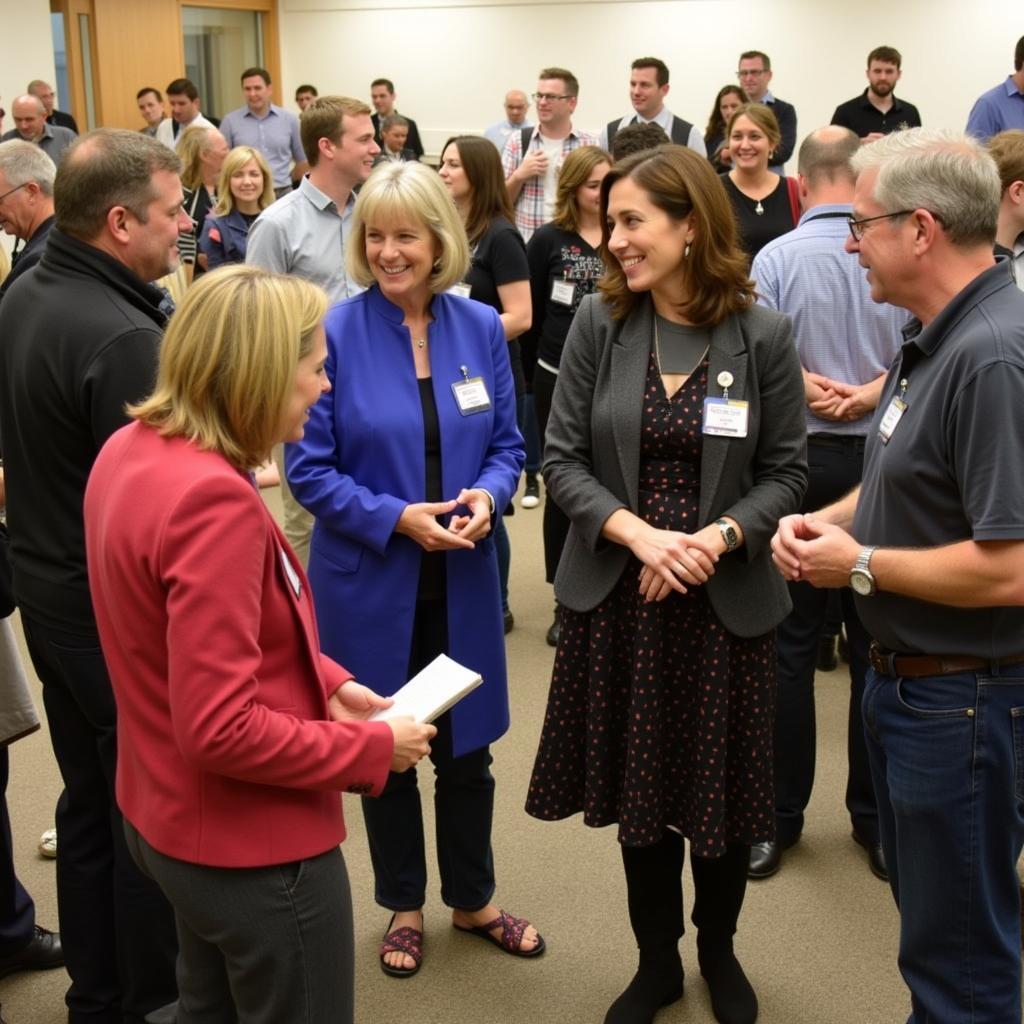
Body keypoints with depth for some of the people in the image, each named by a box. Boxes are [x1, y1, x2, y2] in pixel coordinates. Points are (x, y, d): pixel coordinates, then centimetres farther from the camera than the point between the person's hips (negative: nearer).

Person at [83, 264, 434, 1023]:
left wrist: (324, 681, 3)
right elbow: (222, 728, -29)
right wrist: (372, 749, -17)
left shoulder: (130, 452, -1)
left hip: (166, 816, 9)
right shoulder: (212, 500, -30)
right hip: (252, 848, -9)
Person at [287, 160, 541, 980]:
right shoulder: (335, 333, -13)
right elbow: (309, 467, -11)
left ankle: (473, 898, 38)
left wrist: (487, 497, -16)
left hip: (463, 577, 3)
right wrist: (397, 517, -22)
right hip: (370, 580, -2)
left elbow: (507, 443, 5)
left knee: (466, 745, 15)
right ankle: (404, 905, 36)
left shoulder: (481, 328, -2)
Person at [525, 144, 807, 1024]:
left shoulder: (763, 335, -7)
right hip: (617, 595, 2)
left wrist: (719, 537, -20)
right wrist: (639, 534, -19)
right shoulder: (598, 323, -3)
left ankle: (718, 949, 39)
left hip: (728, 600, -1)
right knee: (638, 784, 13)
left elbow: (787, 472, -2)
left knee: (722, 787, 12)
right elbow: (563, 458, -3)